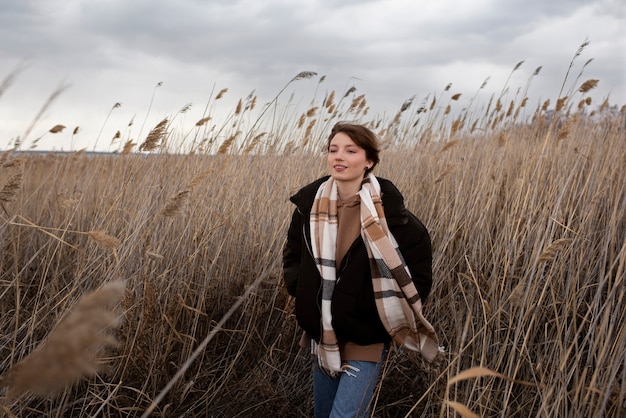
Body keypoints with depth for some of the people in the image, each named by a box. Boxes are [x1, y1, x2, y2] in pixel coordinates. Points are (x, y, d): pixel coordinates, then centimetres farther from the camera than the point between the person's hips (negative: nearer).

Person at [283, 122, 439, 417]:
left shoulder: (386, 209, -16)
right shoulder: (310, 204, -4)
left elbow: (419, 253, -6)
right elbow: (292, 254, 13)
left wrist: (394, 311, -9)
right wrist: (301, 292, 0)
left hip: (366, 338, -5)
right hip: (322, 335, 5)